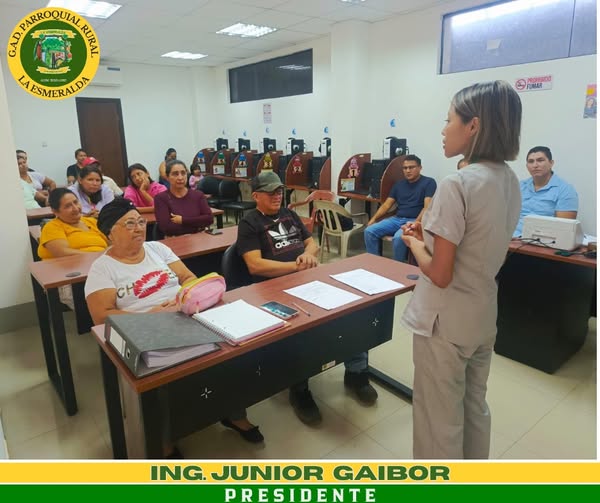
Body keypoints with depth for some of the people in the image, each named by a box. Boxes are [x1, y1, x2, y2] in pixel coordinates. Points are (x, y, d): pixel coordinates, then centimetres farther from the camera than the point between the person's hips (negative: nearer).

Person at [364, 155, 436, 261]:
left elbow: (427, 207, -11)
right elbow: (386, 205, 16)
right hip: (397, 219, 6)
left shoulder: (428, 182, 2)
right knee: (369, 231, -16)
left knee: (398, 238, -36)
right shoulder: (399, 184, 19)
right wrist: (374, 219, -1)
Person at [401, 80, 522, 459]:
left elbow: (440, 274, -22)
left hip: (445, 321, -8)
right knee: (475, 408, 25)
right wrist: (431, 235, 6)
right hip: (484, 317, 9)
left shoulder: (457, 185, -23)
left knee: (439, 419, 11)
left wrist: (415, 243, -5)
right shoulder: (510, 181, 3)